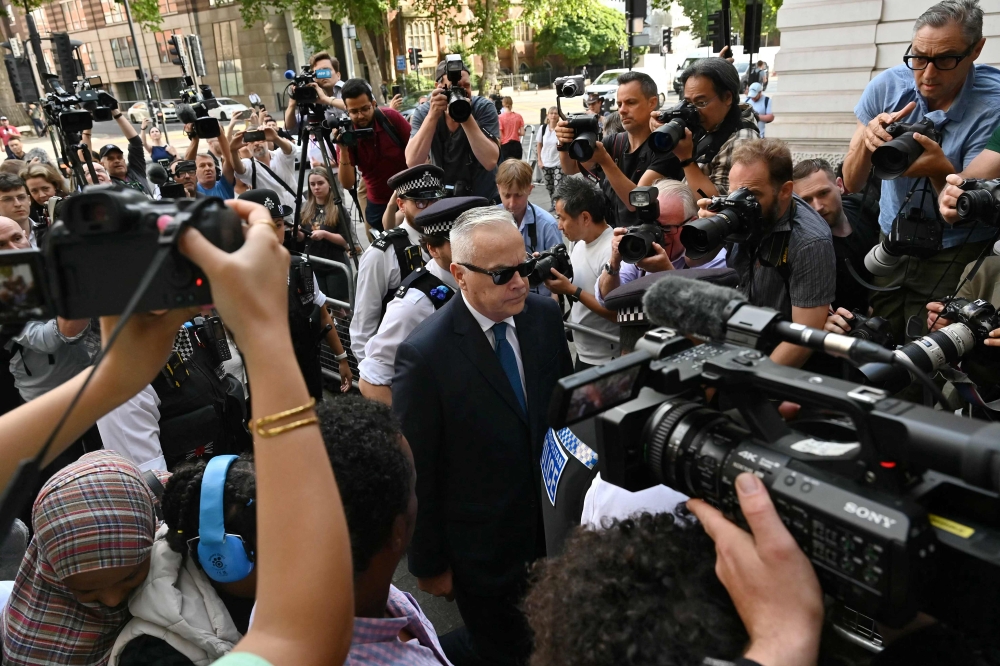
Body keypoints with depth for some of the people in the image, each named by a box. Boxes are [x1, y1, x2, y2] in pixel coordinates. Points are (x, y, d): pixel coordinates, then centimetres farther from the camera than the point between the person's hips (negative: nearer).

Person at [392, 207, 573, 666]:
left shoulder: (545, 315, -7)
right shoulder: (424, 354, -24)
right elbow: (418, 472, -16)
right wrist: (428, 563, -8)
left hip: (553, 520, 6)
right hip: (480, 547, -5)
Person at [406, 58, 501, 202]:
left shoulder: (484, 108, -11)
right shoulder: (423, 112, -8)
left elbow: (490, 162, -23)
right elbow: (412, 163, -21)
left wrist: (466, 118, -27)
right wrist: (432, 115, -26)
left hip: (485, 200, -1)